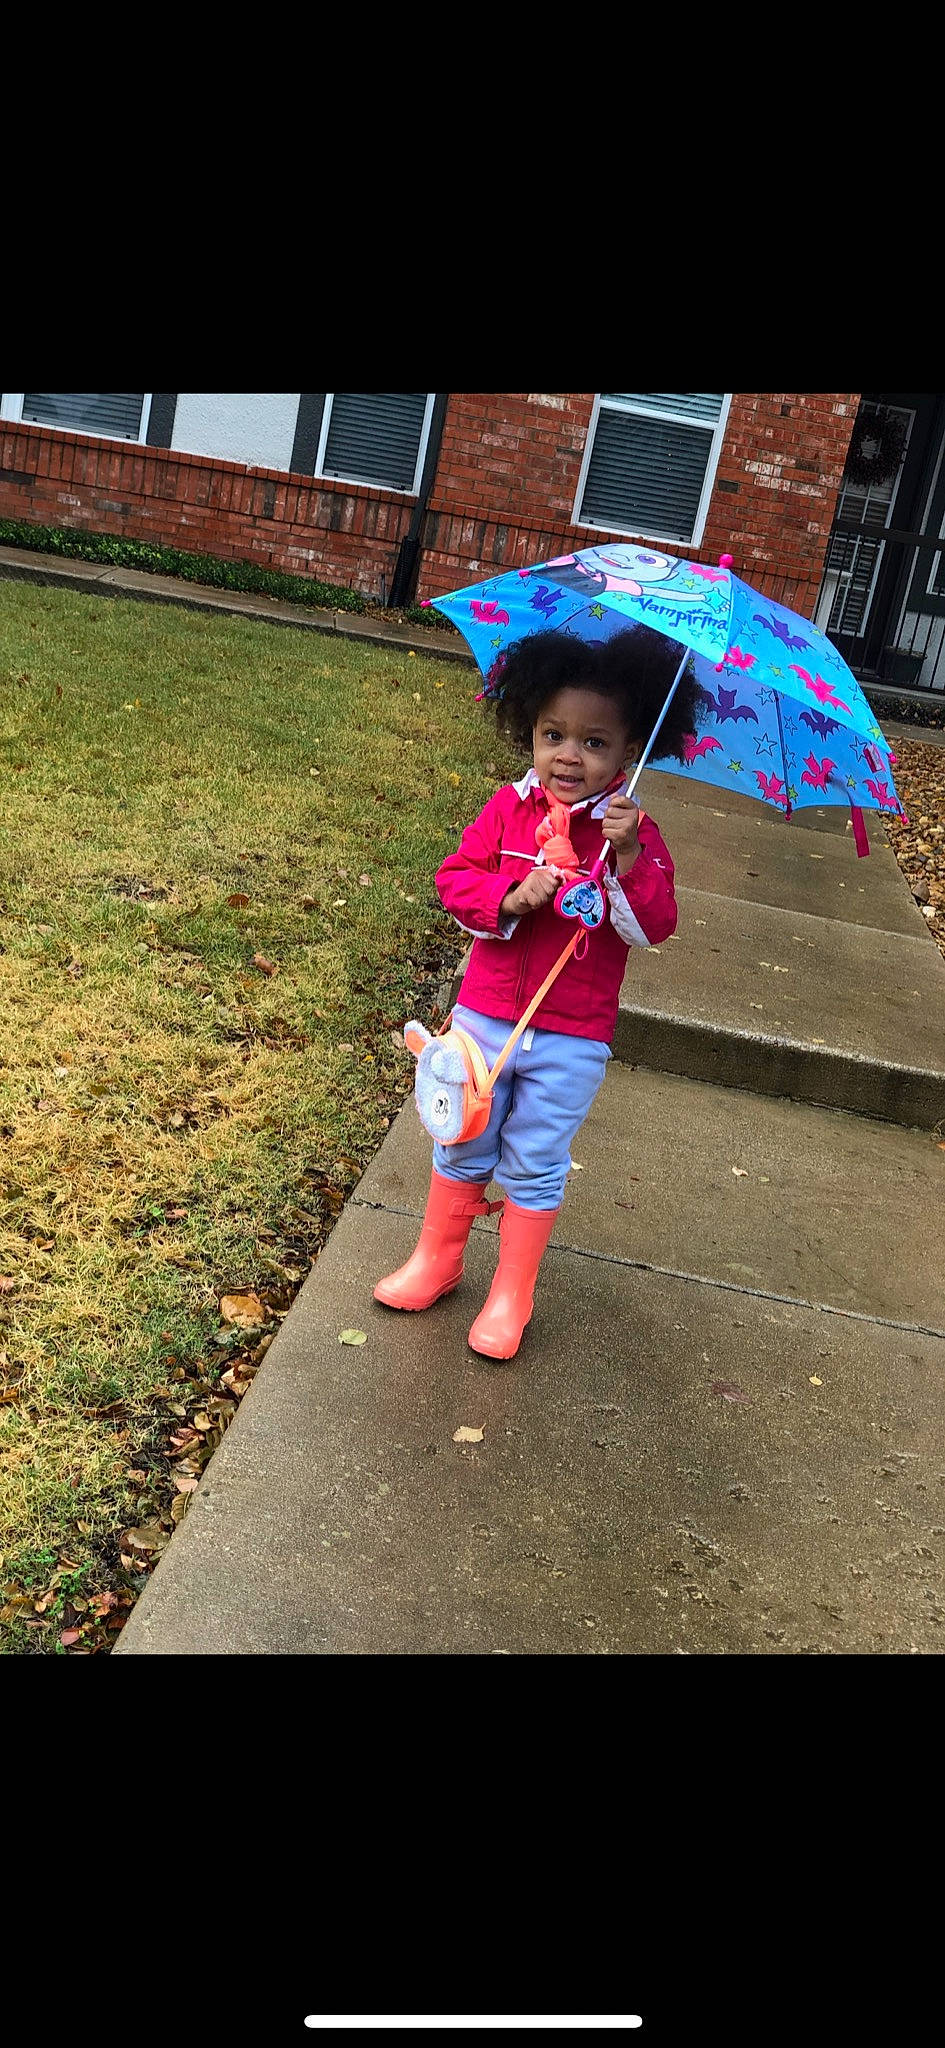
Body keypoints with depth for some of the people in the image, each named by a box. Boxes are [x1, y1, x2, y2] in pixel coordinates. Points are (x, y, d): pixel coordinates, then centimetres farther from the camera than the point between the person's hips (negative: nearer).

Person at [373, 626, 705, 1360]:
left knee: (535, 1167, 9)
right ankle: (436, 1261, 37)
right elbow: (456, 878, -3)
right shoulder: (509, 809, -2)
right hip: (486, 1015, 2)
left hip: (572, 1041, -2)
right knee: (462, 1148, 16)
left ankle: (511, 1298, 25)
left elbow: (652, 927, -15)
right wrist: (509, 898, -21)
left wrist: (629, 859, -30)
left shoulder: (633, 832, -7)